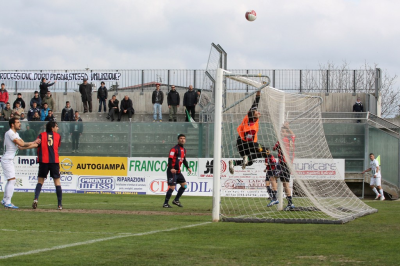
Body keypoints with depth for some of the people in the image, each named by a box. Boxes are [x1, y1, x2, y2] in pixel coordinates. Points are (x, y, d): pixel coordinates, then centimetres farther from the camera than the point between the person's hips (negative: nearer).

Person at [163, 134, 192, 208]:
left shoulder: (184, 150, 15)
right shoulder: (174, 149, -12)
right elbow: (170, 159, -19)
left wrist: (188, 168, 20)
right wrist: (171, 168, -31)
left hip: (178, 171, 9)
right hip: (172, 171, -9)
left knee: (184, 185, 7)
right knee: (172, 187, -11)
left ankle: (176, 200, 19)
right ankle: (165, 203, -1)